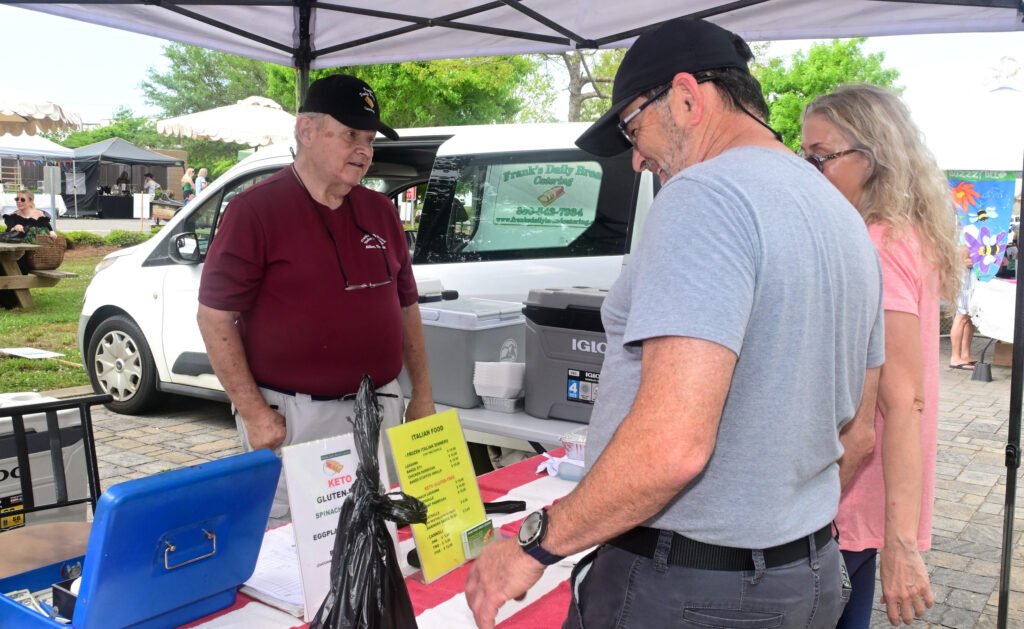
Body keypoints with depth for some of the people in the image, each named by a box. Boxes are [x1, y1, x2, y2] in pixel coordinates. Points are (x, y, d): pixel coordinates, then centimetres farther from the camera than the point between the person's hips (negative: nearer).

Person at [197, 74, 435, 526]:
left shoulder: (380, 211, 10)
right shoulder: (255, 211, -8)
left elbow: (406, 307, 16)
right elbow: (214, 316, -9)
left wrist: (422, 395, 11)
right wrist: (254, 413, -13)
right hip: (291, 418, -5)